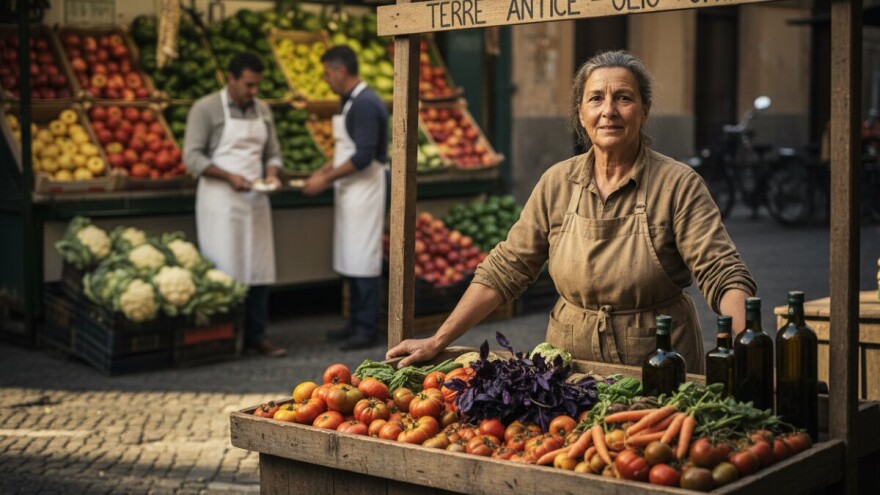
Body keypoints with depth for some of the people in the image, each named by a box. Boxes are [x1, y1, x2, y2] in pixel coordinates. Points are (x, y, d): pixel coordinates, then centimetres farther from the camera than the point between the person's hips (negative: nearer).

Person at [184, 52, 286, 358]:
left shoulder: (262, 111, 12)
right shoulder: (206, 108, -6)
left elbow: (273, 153, 16)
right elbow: (192, 156, -10)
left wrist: (272, 174, -5)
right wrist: (228, 176, -21)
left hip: (255, 200, 6)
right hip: (219, 199, -5)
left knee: (259, 270, 5)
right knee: (224, 272, -4)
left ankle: (256, 335, 13)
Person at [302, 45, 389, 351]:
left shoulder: (365, 104, -17)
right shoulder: (350, 101, 14)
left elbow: (364, 156, -23)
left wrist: (326, 179, -18)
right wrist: (326, 171, 11)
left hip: (364, 188, -10)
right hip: (350, 189, 10)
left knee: (363, 260, -4)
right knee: (351, 260, 13)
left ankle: (367, 328, 2)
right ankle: (357, 323, 21)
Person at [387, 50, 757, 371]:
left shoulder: (678, 185, -11)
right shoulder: (557, 184, -1)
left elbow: (724, 276, -17)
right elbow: (504, 270, 0)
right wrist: (437, 342, -6)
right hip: (569, 361, 3)